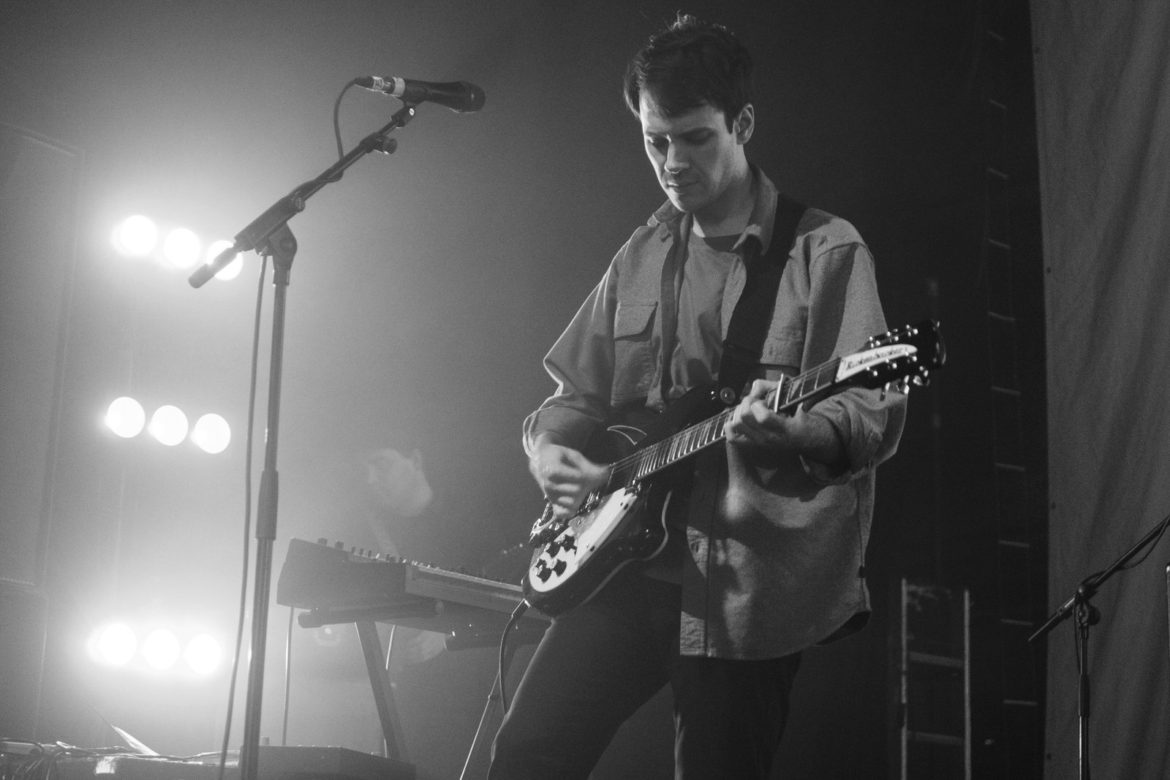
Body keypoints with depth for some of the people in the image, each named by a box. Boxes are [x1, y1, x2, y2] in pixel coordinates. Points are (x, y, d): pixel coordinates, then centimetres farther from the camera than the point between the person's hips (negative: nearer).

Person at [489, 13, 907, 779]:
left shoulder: (827, 252, -4)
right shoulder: (642, 257, 14)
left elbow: (876, 413, -12)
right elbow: (577, 393, 21)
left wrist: (787, 430, -32)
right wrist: (549, 448, -1)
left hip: (748, 582, -5)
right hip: (625, 560, 5)